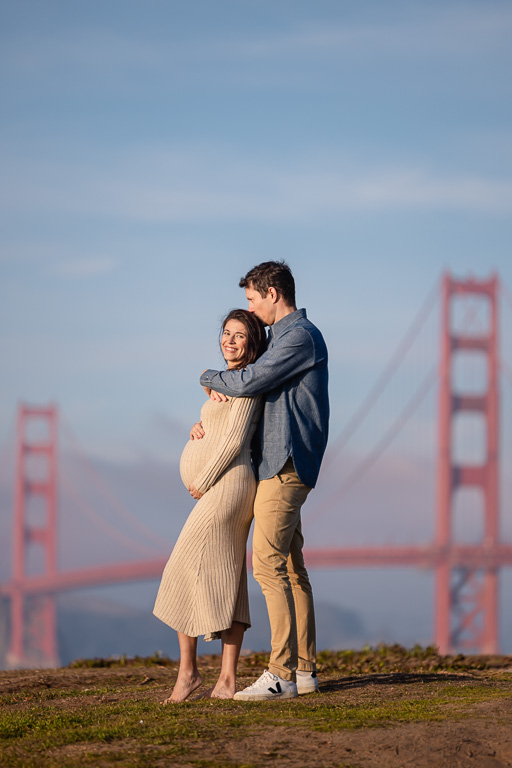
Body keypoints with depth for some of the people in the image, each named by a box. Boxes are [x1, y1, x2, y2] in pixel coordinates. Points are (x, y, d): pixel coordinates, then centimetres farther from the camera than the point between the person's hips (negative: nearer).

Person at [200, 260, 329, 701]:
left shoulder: (301, 337, -12)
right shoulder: (284, 337, 21)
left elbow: (249, 382, -19)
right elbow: (255, 394, 25)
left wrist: (210, 379, 1)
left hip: (285, 465, -10)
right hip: (278, 465, 10)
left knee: (269, 565, -14)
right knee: (291, 568, 10)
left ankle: (282, 675, -17)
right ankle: (304, 671, 12)